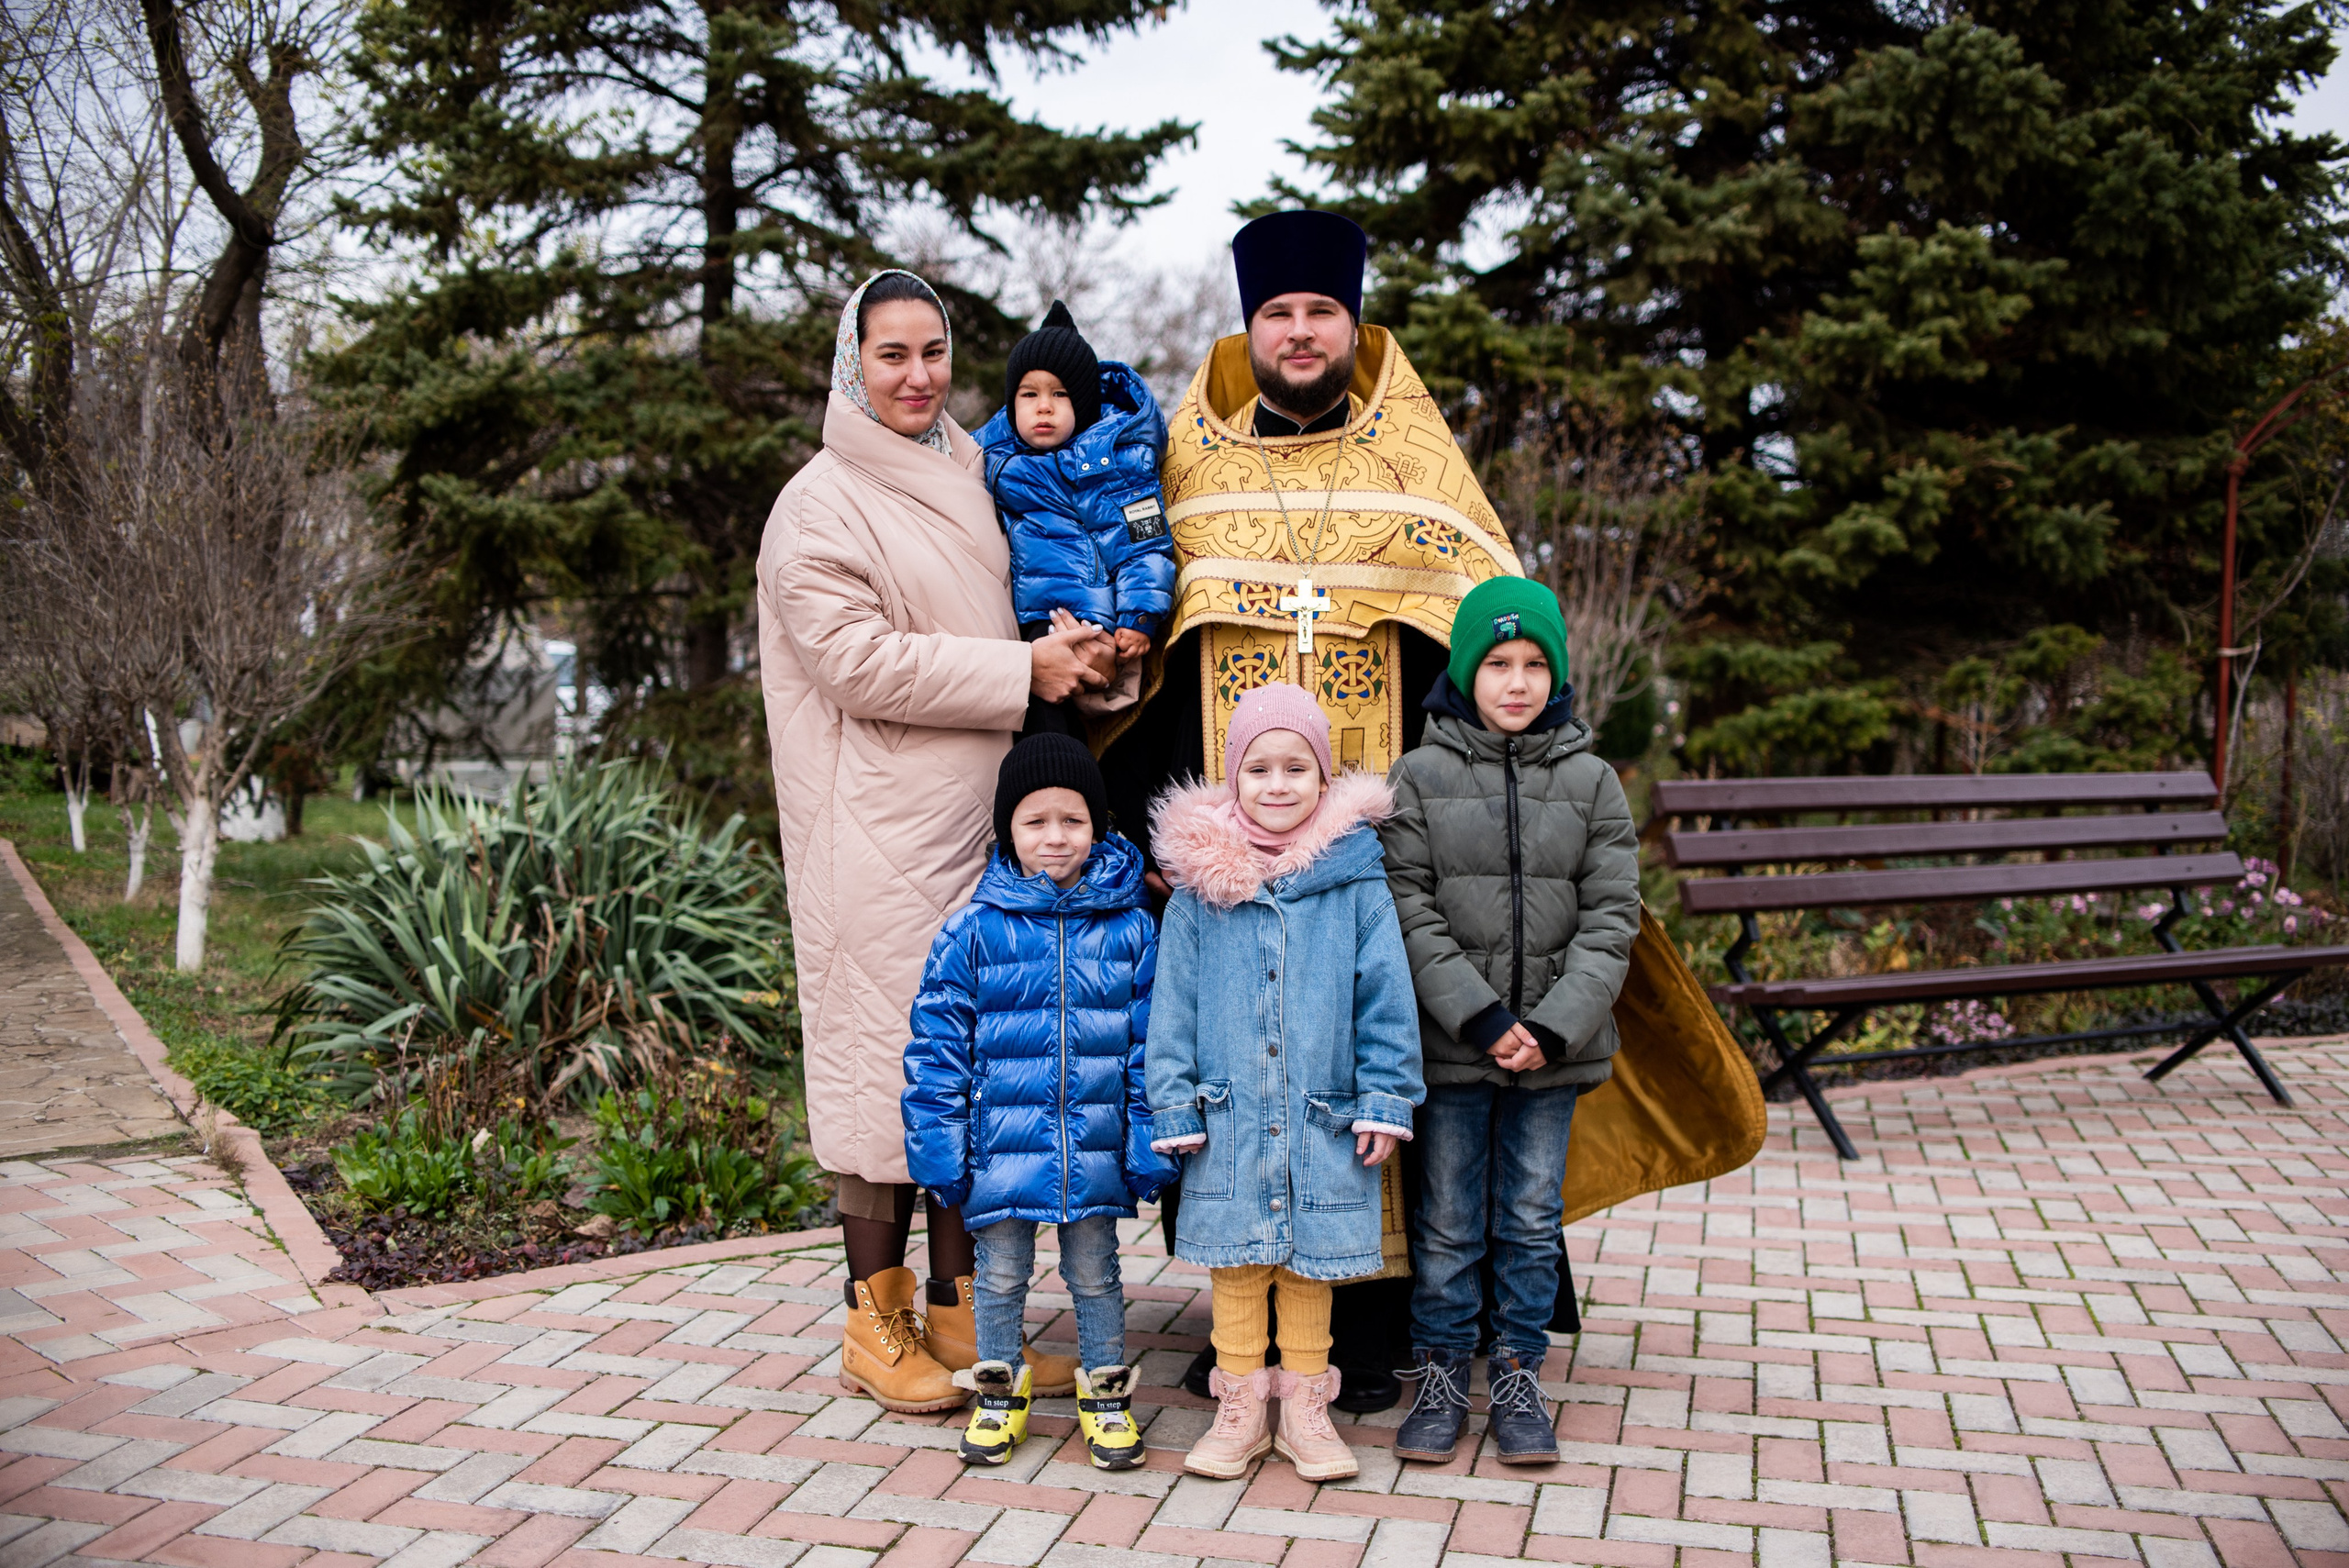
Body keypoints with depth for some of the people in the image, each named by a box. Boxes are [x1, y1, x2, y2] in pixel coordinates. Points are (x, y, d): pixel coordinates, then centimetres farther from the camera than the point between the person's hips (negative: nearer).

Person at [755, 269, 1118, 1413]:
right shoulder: (821, 505, -4)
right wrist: (1023, 671, -13)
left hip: (986, 815, 7)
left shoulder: (969, 481, 17)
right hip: (882, 833, -7)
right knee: (890, 1050, -2)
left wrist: (1075, 652, 2)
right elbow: (859, 662, -15)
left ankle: (959, 1309, 20)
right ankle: (877, 1319, 12)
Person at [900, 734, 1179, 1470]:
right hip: (1002, 1150, 0)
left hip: (1093, 1151, 0)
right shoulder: (974, 928, -6)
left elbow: (1151, 1043, 1)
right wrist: (939, 1147, -5)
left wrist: (1150, 1142, -3)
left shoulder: (1129, 928, -3)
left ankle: (1106, 1392, 32)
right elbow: (937, 1043, -3)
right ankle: (999, 1392, 34)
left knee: (1095, 1276, 15)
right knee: (1001, 1278, 14)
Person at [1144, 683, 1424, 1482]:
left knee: (1312, 1263, 12)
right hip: (1228, 1120, 1)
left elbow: (1386, 995, -1)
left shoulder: (1355, 878, -4)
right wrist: (1175, 1108, -1)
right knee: (1235, 1264, 10)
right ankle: (1240, 1407, 25)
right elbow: (1173, 1004, 2)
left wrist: (1384, 1101, -3)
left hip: (1324, 1118, 0)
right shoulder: (1199, 882, -1)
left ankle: (1305, 1406, 27)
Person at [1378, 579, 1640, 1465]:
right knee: (1448, 1219, 7)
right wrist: (1479, 1016, -14)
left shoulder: (1591, 782, 3)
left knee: (1532, 1218, 10)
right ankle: (1441, 1377, 21)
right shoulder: (1420, 777, -2)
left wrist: (1555, 1025, -12)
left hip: (1555, 1046, 1)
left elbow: (1611, 917, 0)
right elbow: (1408, 909, -7)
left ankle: (1519, 1379, 24)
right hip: (1450, 1046, -1)